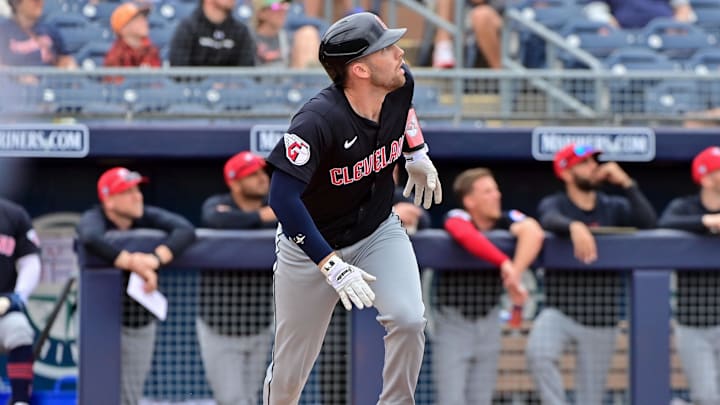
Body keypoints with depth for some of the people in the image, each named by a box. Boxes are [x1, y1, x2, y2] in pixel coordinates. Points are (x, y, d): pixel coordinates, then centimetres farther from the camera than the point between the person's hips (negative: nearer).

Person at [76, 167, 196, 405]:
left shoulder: (148, 217, -3)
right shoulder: (94, 219, -13)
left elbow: (186, 231, -21)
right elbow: (91, 239, -39)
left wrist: (155, 259, -38)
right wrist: (133, 264, -41)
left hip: (142, 324, 4)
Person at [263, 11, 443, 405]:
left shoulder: (400, 85, -15)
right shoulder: (318, 121, -35)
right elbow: (282, 198, -37)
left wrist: (417, 155, 15)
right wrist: (332, 265, -40)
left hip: (378, 232, 4)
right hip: (310, 245, -4)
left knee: (408, 320, -22)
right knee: (289, 373, 6)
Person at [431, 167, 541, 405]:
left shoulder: (507, 220, -8)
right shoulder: (457, 219, -16)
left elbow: (533, 232, -30)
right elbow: (467, 237, -40)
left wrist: (514, 276, -40)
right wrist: (505, 264, -50)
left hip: (488, 321, 4)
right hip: (452, 320, -4)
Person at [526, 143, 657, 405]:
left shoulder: (614, 207, 8)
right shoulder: (553, 204, 1)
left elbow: (647, 223, -9)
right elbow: (550, 220, -24)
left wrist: (625, 182, -12)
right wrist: (574, 226, -46)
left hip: (601, 317, 2)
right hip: (560, 310, -2)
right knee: (538, 352, -31)